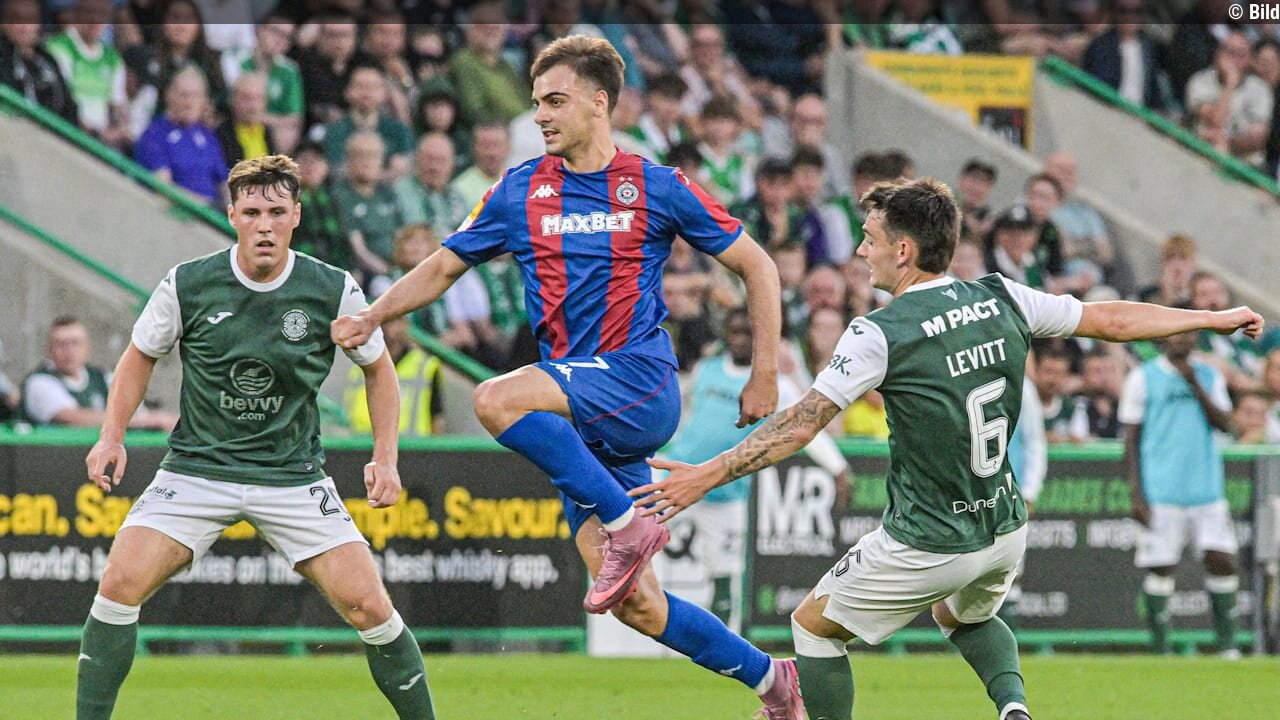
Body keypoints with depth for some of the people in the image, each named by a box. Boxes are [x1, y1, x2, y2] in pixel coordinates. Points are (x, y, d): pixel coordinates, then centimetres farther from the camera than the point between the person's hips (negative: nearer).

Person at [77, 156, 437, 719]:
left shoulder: (334, 292, -8)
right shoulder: (187, 286, -9)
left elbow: (378, 368, 9)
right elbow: (140, 356, 10)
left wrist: (385, 457, 0)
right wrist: (112, 435, -2)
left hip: (294, 476, 0)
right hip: (196, 468, 0)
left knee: (368, 606, -11)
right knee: (121, 583, -19)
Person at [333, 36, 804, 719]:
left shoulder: (657, 188, 0)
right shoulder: (520, 191, 10)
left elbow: (756, 266, 6)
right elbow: (444, 266, 18)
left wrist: (764, 375, 1)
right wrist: (371, 316, 1)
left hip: (639, 382, -5)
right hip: (580, 419, 5)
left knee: (497, 400, -31)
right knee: (633, 602, 0)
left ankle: (628, 525, -24)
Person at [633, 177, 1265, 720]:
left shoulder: (880, 335, -18)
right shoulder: (1004, 301, -3)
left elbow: (799, 427, -17)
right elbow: (1113, 321, 6)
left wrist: (706, 476, -11)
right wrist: (1213, 318, 19)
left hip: (925, 545, -6)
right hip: (1005, 532, 6)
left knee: (813, 625, 15)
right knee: (965, 618, 36)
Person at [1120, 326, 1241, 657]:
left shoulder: (1209, 376, 12)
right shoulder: (1143, 378, 2)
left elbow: (1224, 424, 0)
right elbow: (1131, 439, 1)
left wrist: (1195, 384, -9)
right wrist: (1136, 494, -7)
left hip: (1208, 490, 3)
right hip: (1161, 492, -3)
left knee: (1222, 561, -4)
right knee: (1160, 569, -4)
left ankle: (1228, 647, 4)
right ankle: (1160, 651, 5)